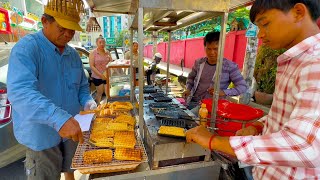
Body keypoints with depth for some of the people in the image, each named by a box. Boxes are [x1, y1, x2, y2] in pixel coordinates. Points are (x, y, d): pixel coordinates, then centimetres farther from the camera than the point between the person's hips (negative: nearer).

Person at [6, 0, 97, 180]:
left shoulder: (73, 54, 3)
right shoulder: (26, 48, -17)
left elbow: (82, 86, 11)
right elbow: (20, 91, -33)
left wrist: (88, 102, -11)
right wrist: (59, 118, -45)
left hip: (72, 129, 6)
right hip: (41, 136, -5)